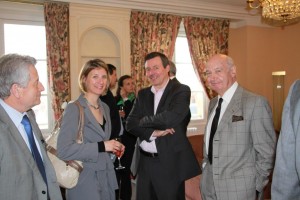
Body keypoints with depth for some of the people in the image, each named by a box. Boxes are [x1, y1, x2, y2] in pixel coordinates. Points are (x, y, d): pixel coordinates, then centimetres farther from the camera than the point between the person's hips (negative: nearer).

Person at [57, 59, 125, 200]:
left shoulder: (105, 108, 8)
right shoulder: (74, 108, -13)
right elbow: (63, 150, -21)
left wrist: (113, 147, 1)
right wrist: (101, 146, -22)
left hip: (107, 178, 7)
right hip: (85, 181, -6)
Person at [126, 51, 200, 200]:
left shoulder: (181, 90, -7)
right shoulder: (143, 94, 9)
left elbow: (172, 118, -24)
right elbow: (130, 124, 0)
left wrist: (144, 121, -9)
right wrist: (153, 132, -17)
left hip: (170, 163, -4)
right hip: (145, 163, 5)